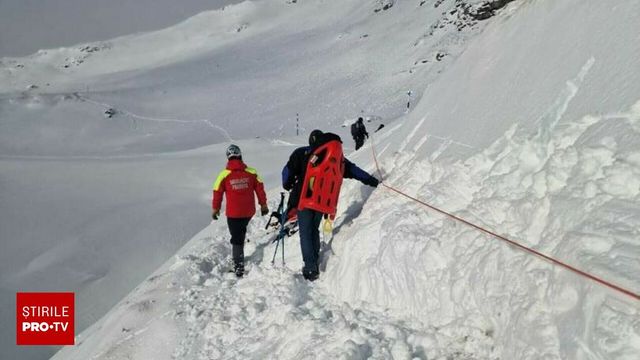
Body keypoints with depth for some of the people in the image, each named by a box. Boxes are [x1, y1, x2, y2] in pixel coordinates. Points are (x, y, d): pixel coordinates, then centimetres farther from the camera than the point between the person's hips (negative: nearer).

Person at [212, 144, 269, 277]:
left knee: (236, 239, 7)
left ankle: (239, 267, 4)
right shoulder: (251, 172, -5)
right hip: (249, 211, 3)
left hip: (233, 213, -3)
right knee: (242, 230, 28)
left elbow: (217, 192, -2)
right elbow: (260, 188, 1)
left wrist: (215, 209, 12)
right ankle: (239, 259, 39)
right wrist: (263, 204, 12)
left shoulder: (224, 175, -10)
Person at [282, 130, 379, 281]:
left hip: (304, 199, -4)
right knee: (314, 230, 19)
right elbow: (351, 169, 14)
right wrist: (370, 179, 21)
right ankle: (314, 263, 18)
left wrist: (287, 185, 17)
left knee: (305, 232, 2)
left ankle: (310, 267, -7)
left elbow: (288, 170, -2)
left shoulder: (302, 153, -1)